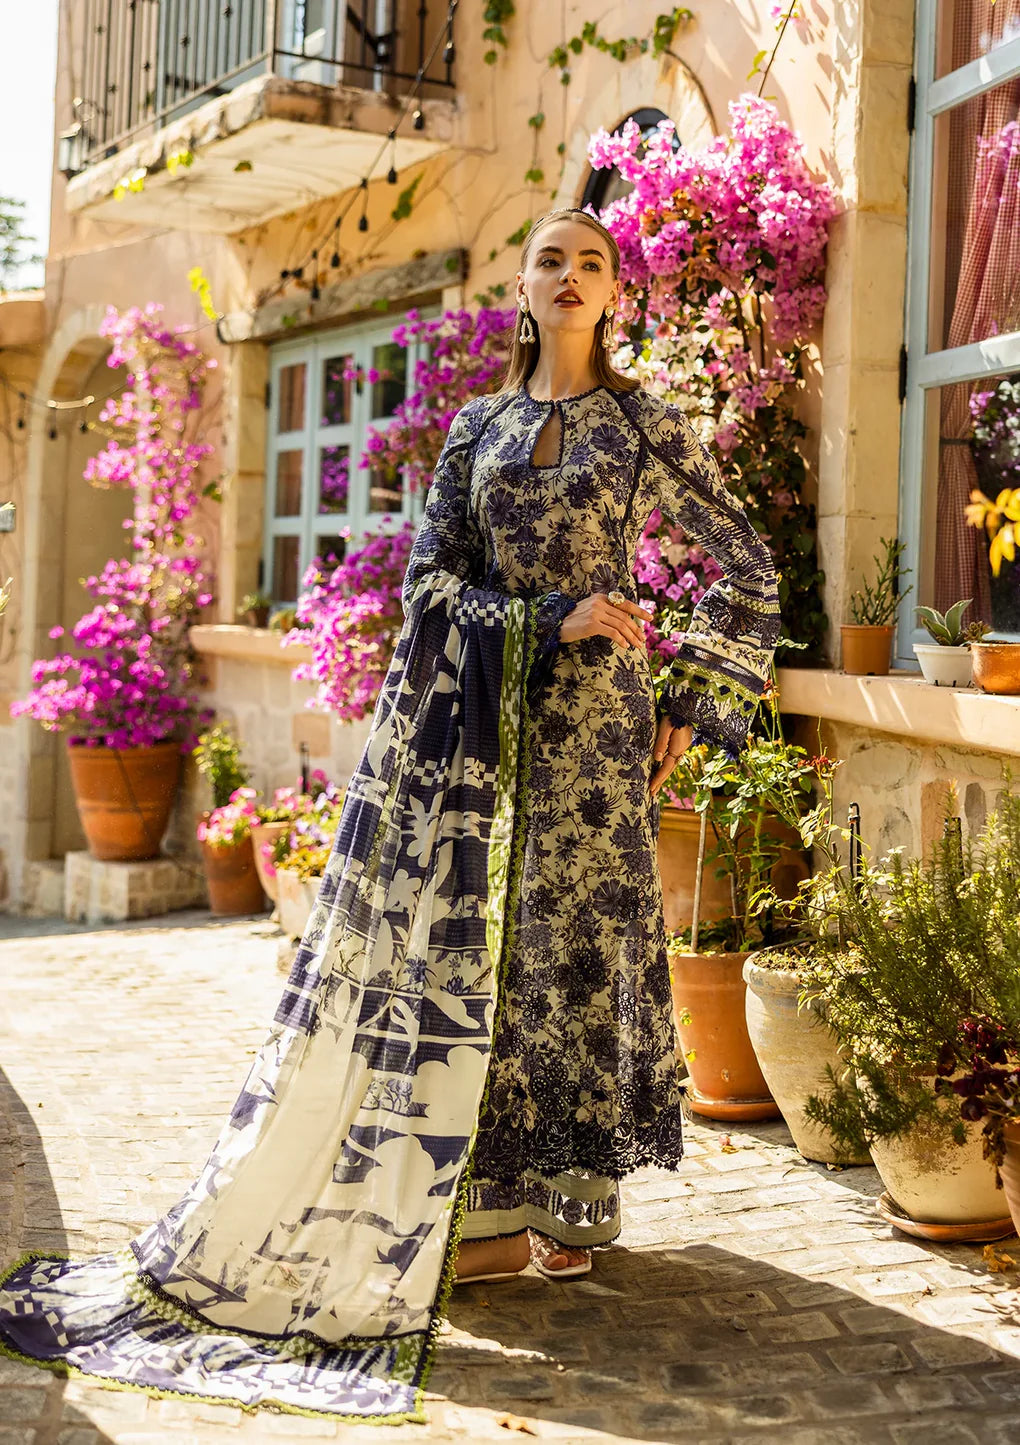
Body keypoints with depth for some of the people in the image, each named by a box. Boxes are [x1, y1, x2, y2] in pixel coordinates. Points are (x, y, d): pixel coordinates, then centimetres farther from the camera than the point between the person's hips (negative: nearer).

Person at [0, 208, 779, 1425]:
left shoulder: (644, 423, 4)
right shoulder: (475, 426, 12)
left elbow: (744, 565, 7)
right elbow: (430, 575, 3)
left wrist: (696, 700, 2)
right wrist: (552, 620, -11)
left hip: (587, 716, -2)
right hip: (472, 717, 3)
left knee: (570, 940, -1)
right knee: (466, 945, 1)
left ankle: (565, 1203, 10)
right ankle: (494, 1208, 10)